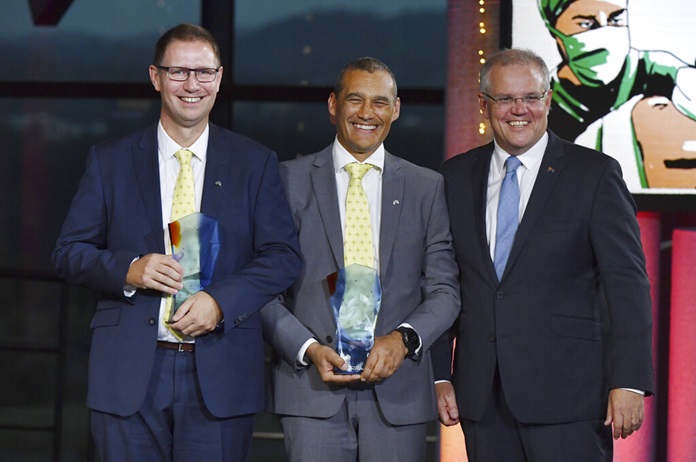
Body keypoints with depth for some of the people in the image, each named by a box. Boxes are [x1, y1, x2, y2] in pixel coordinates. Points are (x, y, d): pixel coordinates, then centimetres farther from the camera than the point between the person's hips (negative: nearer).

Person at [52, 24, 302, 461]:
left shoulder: (255, 163, 7)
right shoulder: (110, 161, 8)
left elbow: (284, 255, 2)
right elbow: (69, 252, 7)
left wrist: (221, 301, -13)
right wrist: (128, 270, -13)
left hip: (221, 375, 0)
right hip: (130, 372, 0)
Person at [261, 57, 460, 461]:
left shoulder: (427, 187, 10)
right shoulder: (291, 180, 6)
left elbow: (445, 289, 7)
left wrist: (403, 338, -11)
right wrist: (308, 348, -11)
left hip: (398, 388, 1)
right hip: (313, 386, -1)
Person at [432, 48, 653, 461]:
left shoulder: (595, 174, 0)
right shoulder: (457, 176, 12)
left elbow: (627, 283, -5)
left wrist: (629, 381, -13)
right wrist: (440, 375, 6)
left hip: (567, 394, -4)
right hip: (482, 396, 4)